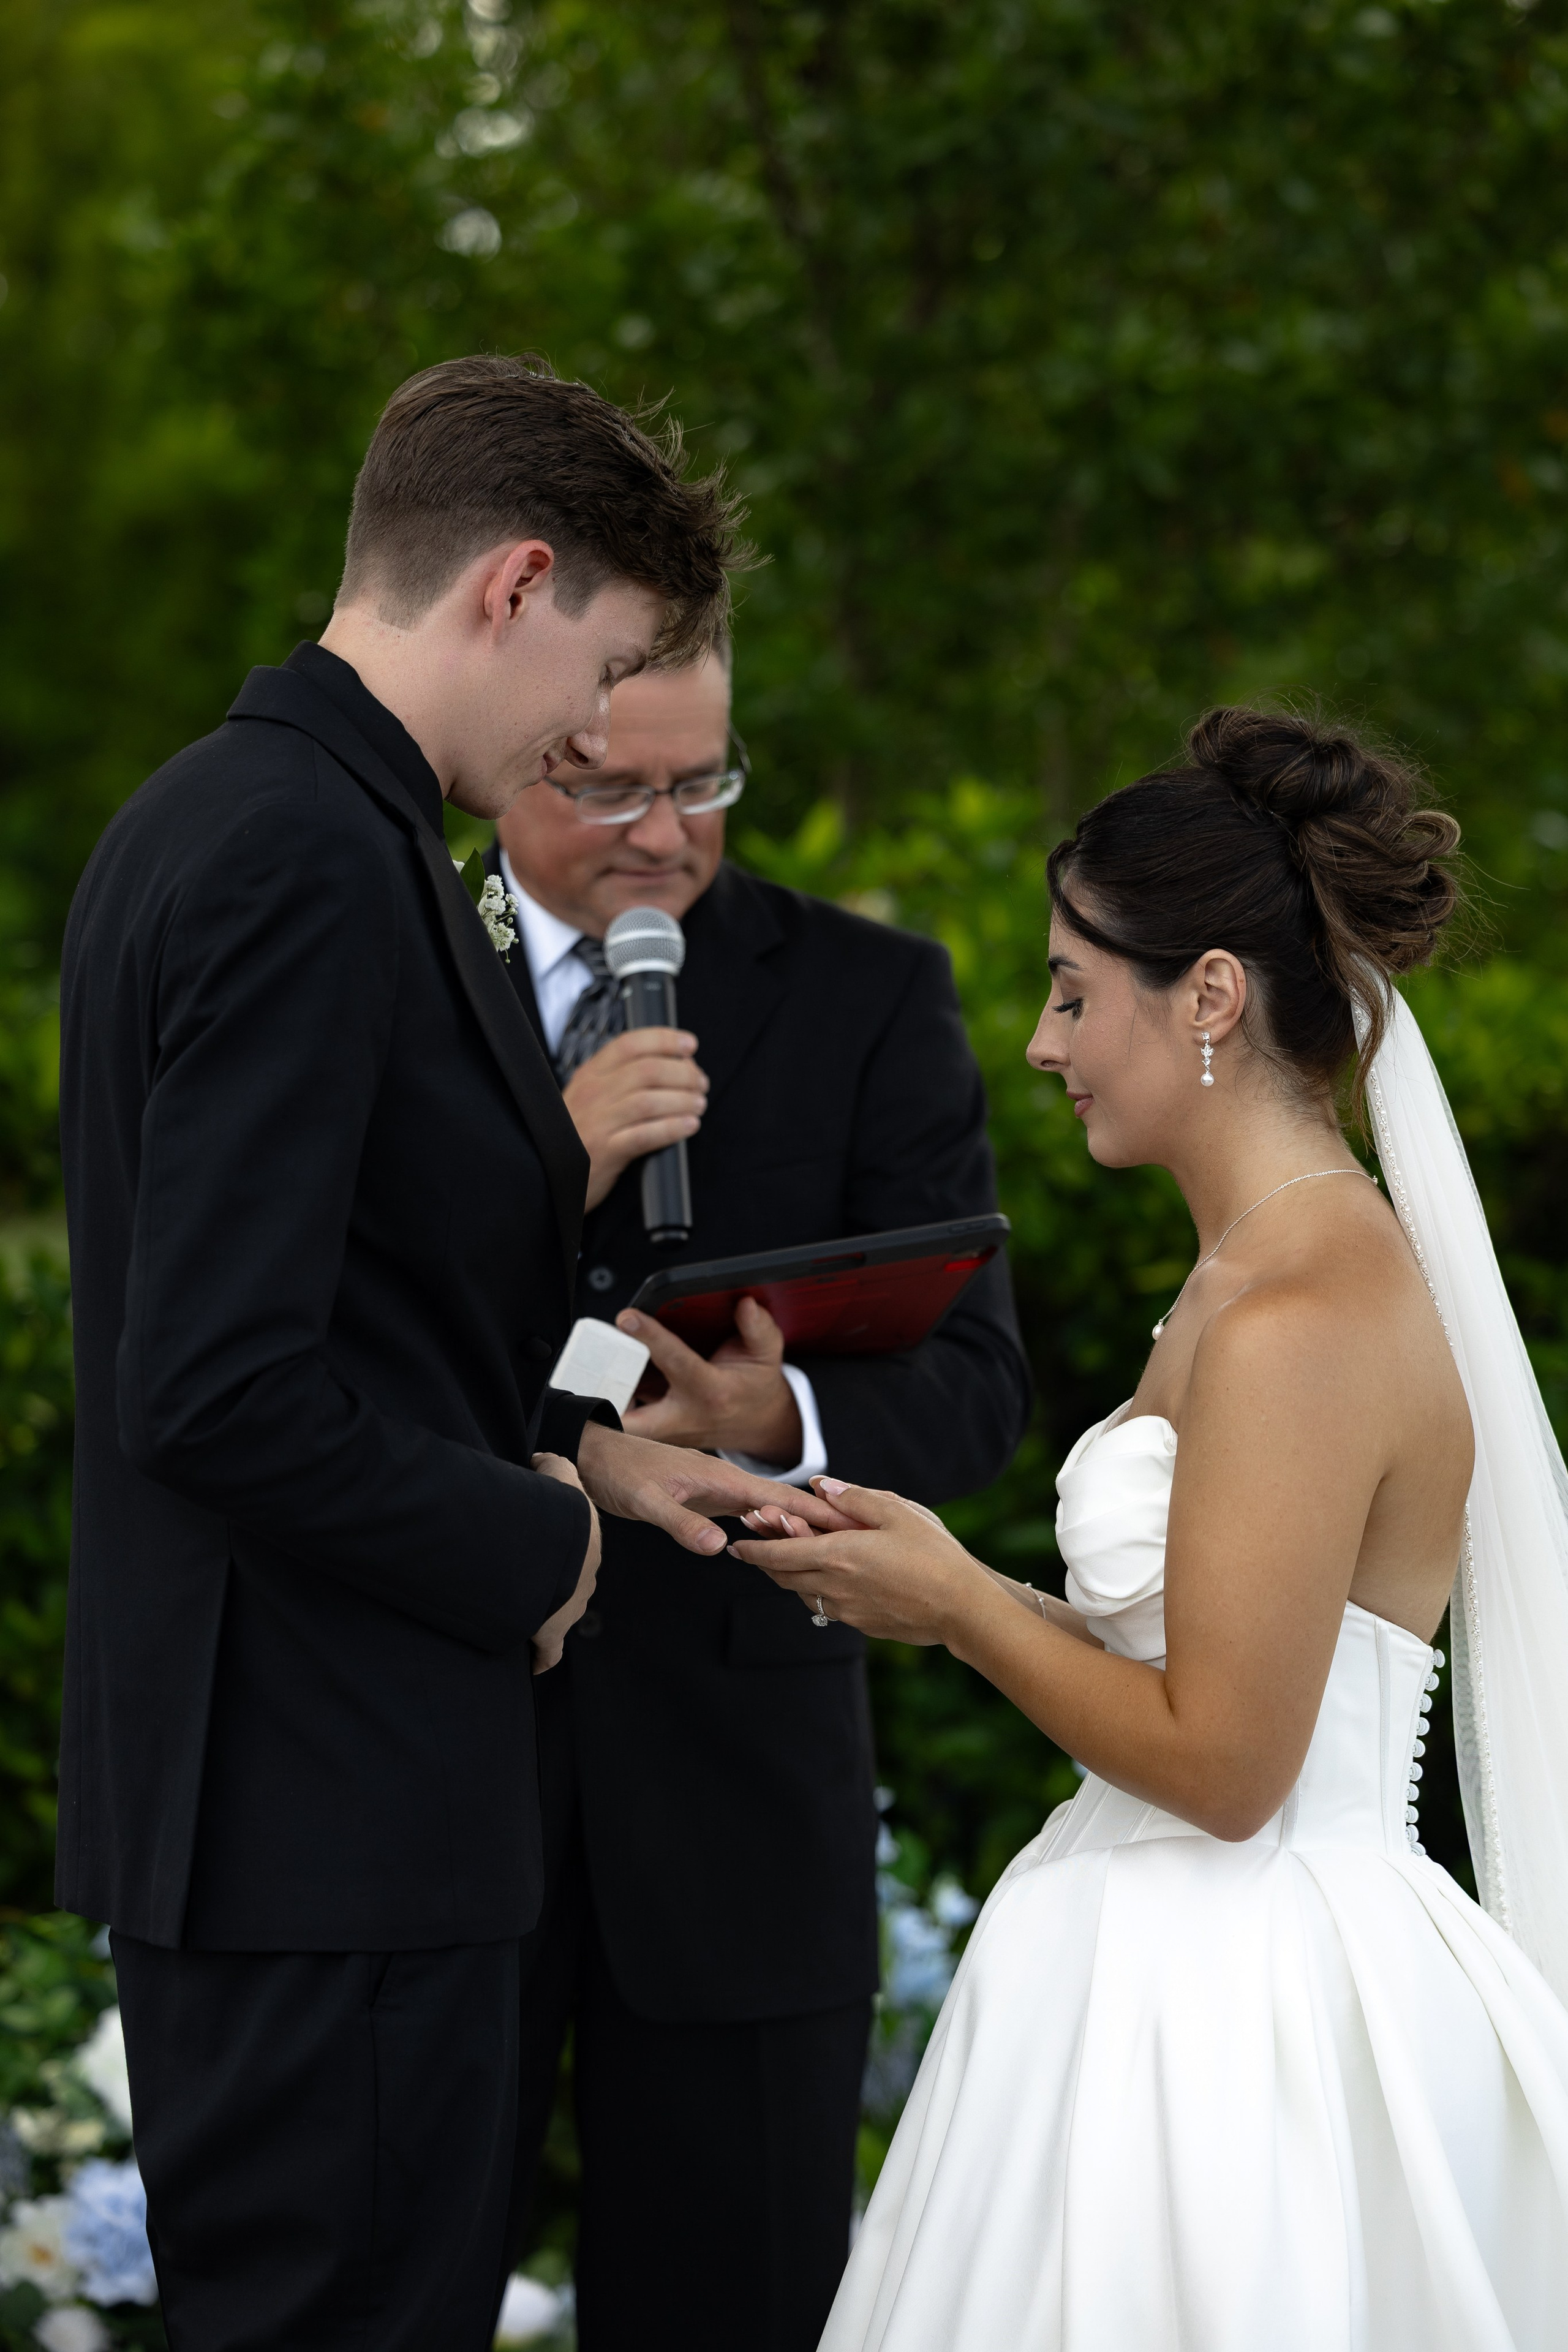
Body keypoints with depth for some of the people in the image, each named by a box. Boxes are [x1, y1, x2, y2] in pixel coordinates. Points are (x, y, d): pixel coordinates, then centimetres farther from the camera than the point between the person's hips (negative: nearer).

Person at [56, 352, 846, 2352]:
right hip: (330, 1803, -11)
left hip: (241, 1787, 11)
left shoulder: (208, 814, 14)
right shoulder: (312, 866, -19)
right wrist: (529, 1545, -11)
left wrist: (566, 1446, 11)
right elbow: (225, 1393, -24)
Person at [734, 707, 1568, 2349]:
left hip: (1236, 2014, -9)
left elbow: (1220, 1761, -20)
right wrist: (958, 1598, 9)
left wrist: (953, 1598, -8)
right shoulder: (1282, 1260, 12)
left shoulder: (1299, 1323, -20)